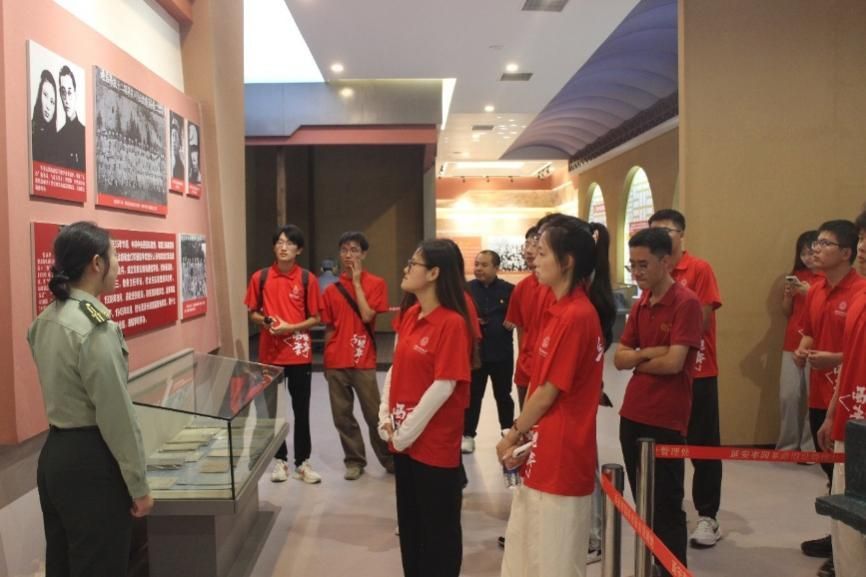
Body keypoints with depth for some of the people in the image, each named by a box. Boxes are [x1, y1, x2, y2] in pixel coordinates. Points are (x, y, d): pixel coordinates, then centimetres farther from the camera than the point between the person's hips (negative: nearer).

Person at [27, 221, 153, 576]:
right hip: (91, 461, -9)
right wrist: (138, 485, -12)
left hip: (54, 454, 9)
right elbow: (117, 416, -20)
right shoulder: (95, 328, -21)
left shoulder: (47, 320, 5)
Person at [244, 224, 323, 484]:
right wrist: (265, 322, -12)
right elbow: (252, 313, 9)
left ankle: (302, 462, 18)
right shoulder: (260, 277, 0)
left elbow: (314, 318, 0)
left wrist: (290, 327, -16)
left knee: (301, 410, 6)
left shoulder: (307, 279, -4)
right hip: (270, 353, 1)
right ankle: (280, 460, 25)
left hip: (299, 354, -1)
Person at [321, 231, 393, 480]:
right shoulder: (331, 290, 7)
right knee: (342, 416, 8)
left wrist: (357, 282, -10)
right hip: (336, 362, 3)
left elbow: (367, 316, -15)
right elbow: (329, 328, 11)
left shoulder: (376, 284, -2)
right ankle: (354, 460, 23)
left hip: (363, 361, -3)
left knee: (374, 414, 2)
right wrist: (327, 360, 9)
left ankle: (389, 459, 19)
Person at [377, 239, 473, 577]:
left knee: (439, 527, 10)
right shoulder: (409, 315, 6)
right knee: (409, 521, 21)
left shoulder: (452, 323, -18)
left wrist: (407, 431, -16)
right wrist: (386, 418, 1)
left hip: (435, 443, -8)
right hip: (403, 439, 8)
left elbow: (443, 386, -20)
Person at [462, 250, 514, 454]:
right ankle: (468, 435, 18)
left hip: (502, 353, 0)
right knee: (472, 395, 7)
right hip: (474, 351, 0)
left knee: (503, 395, 15)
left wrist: (511, 323, -17)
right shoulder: (467, 289, 0)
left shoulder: (508, 289, -3)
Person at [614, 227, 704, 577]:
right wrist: (648, 353, -13)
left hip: (666, 421, -7)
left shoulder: (686, 303, -13)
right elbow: (619, 358, 6)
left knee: (667, 507, 4)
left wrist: (638, 359, -3)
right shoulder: (640, 304, 9)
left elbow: (673, 363, -20)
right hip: (632, 416, 7)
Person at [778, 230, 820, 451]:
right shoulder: (797, 275, 13)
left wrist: (810, 293, -19)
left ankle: (810, 448, 4)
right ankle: (787, 446, 13)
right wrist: (788, 294, -4)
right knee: (788, 396, 3)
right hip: (792, 344, 4)